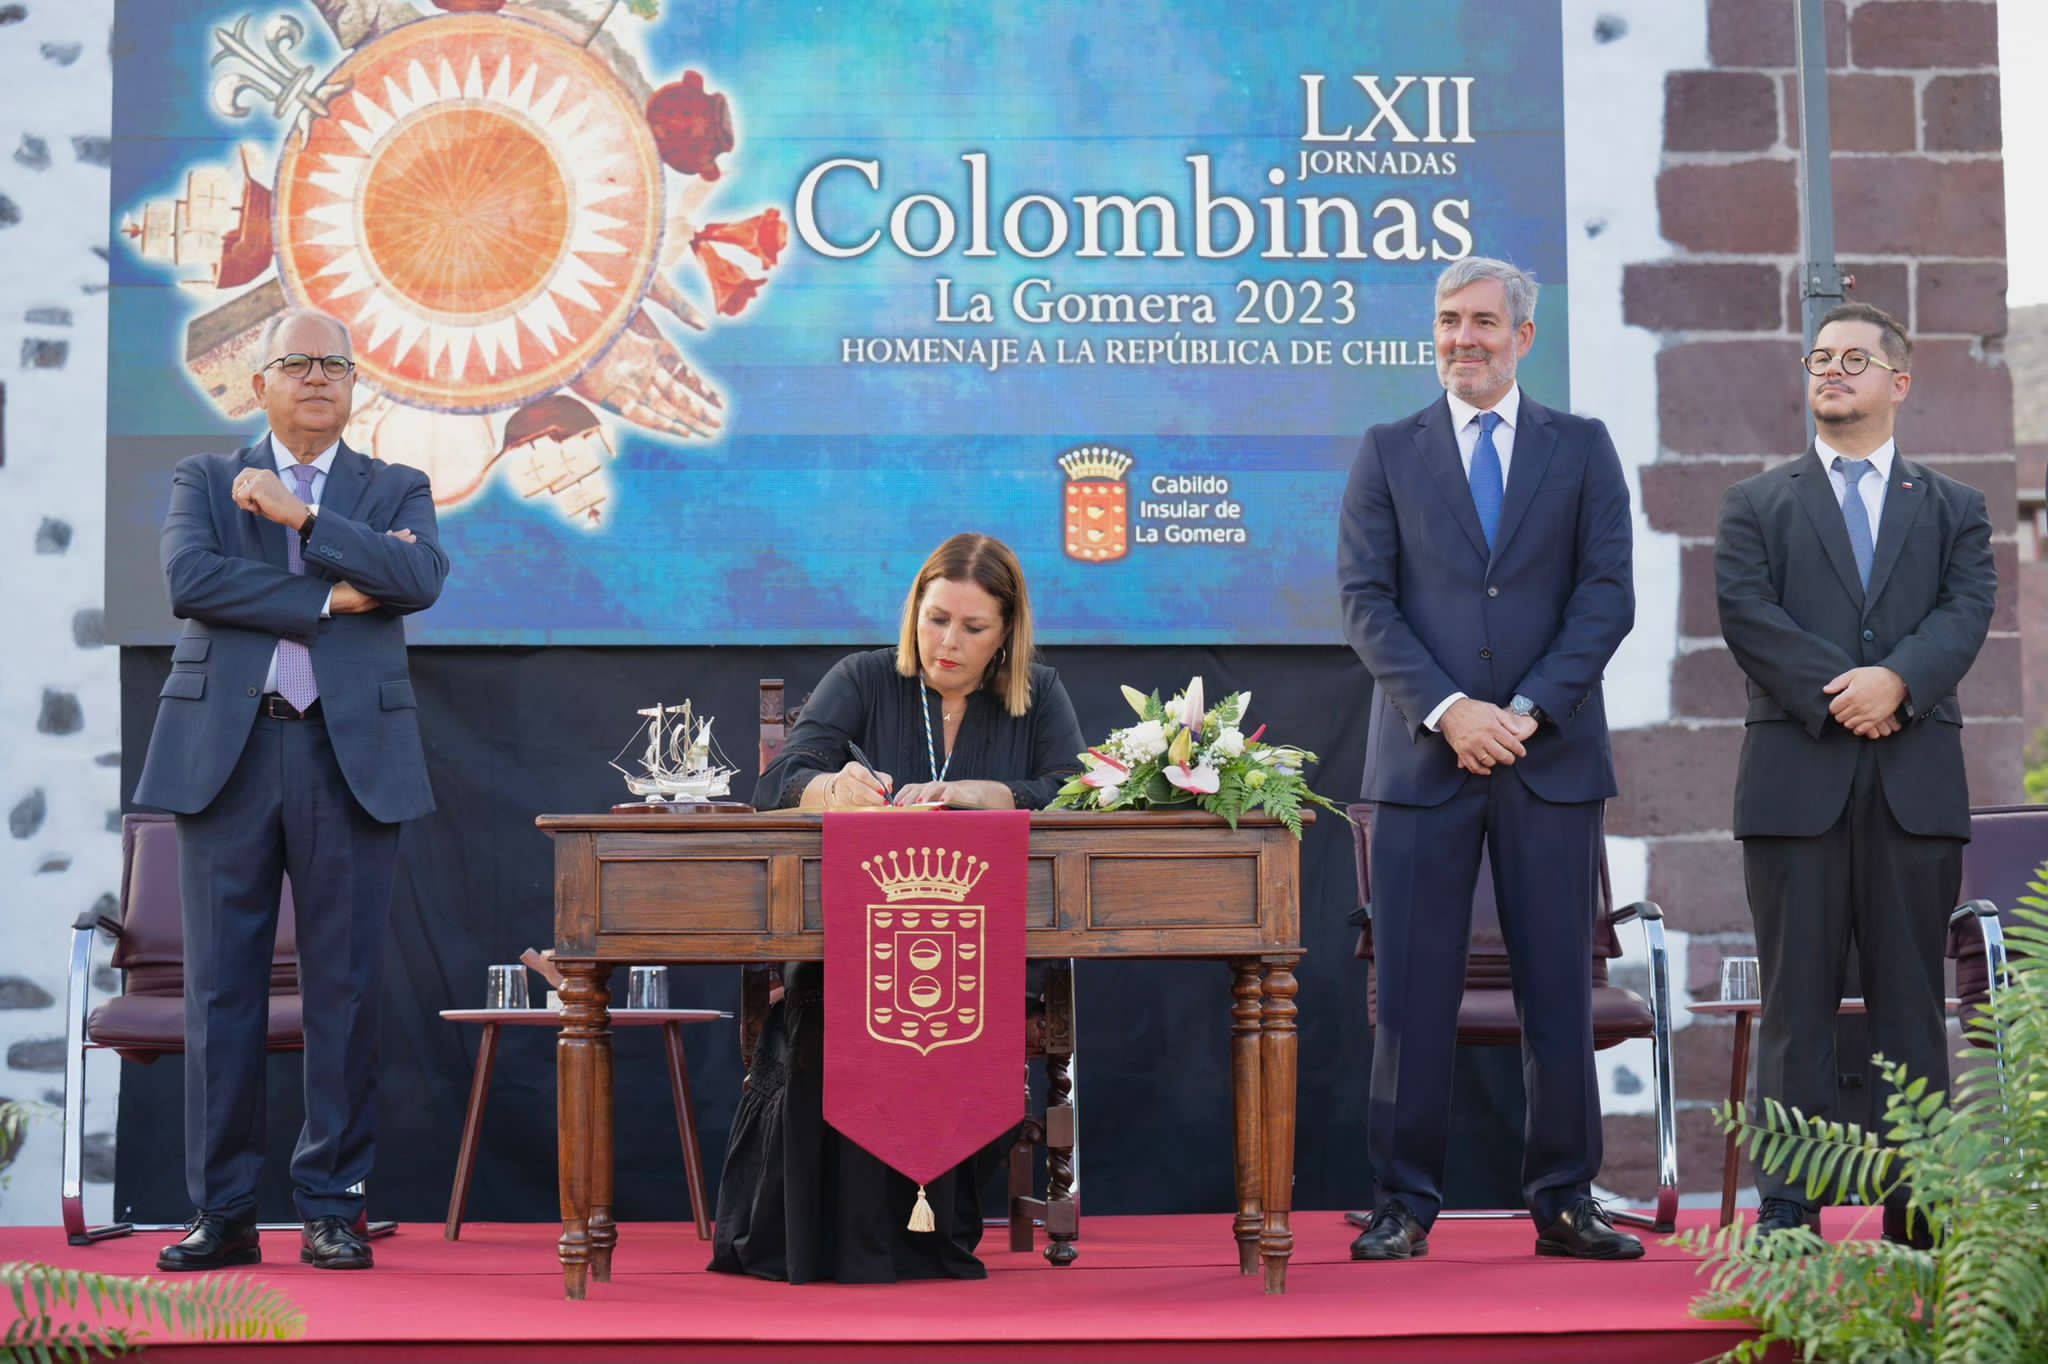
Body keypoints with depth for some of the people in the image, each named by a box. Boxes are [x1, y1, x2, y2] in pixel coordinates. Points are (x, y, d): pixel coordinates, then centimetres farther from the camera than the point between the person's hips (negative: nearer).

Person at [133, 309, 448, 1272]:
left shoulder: (395, 490, 13)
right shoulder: (204, 480, 12)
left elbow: (420, 578, -8)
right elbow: (189, 578, -7)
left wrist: (300, 515, -11)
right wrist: (327, 598, -10)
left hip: (350, 757, 0)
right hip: (224, 752, 0)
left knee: (344, 990, 1)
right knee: (221, 987, 1)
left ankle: (332, 1208, 9)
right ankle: (223, 1212, 8)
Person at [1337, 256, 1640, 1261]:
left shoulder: (1582, 448, 10)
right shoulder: (1388, 453, 9)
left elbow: (1607, 594, 1)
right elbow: (1365, 602, 1)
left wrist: (1528, 710, -10)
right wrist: (1448, 711, -11)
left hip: (1551, 756, 0)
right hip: (1423, 759, 0)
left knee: (1558, 989, 3)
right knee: (1412, 992, -1)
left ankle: (1563, 1201, 12)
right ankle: (1405, 1204, 7)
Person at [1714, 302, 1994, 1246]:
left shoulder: (1953, 509, 16)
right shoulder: (1755, 505, 13)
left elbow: (1967, 610, 0)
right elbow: (1746, 611, -2)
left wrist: (1896, 680, -18)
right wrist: (1836, 696, -14)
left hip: (1916, 781, 1)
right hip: (1796, 778, -1)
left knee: (1911, 999, 3)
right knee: (1796, 999, -1)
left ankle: (1919, 1212, 8)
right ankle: (1786, 1209, 2)